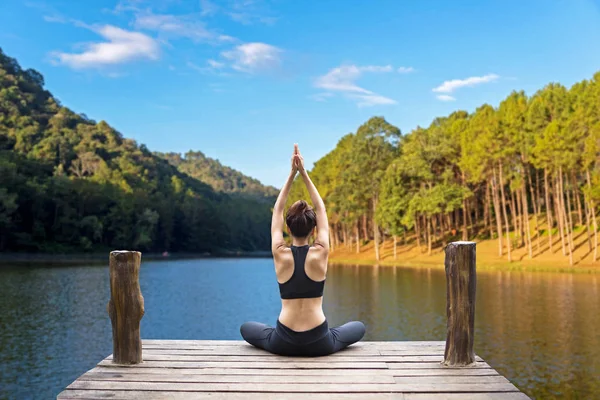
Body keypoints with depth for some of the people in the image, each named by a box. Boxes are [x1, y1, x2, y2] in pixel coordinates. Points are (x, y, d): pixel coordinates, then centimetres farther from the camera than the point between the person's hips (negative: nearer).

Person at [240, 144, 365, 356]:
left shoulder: (280, 254, -6)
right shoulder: (320, 253, -7)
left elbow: (277, 210, 5)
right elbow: (321, 209, 5)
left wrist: (292, 173, 4)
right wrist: (304, 173, 3)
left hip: (283, 343, 0)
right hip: (319, 343, 0)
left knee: (246, 328, 30)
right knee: (359, 327, 28)